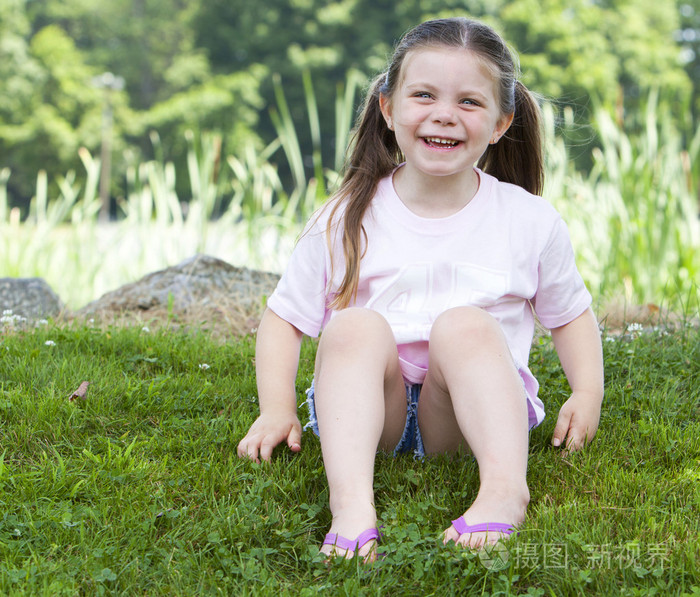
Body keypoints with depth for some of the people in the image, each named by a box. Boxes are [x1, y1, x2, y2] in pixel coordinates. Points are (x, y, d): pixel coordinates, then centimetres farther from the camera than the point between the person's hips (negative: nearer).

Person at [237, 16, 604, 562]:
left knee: (464, 323, -29)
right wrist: (277, 410, -4)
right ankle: (350, 502, -48)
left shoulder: (530, 221, 6)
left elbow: (571, 313, 17)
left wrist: (588, 394, 1)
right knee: (354, 326, -29)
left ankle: (505, 486, -46)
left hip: (473, 408, 0)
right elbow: (284, 317, 9)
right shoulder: (347, 220, 4)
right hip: (369, 408, 1)